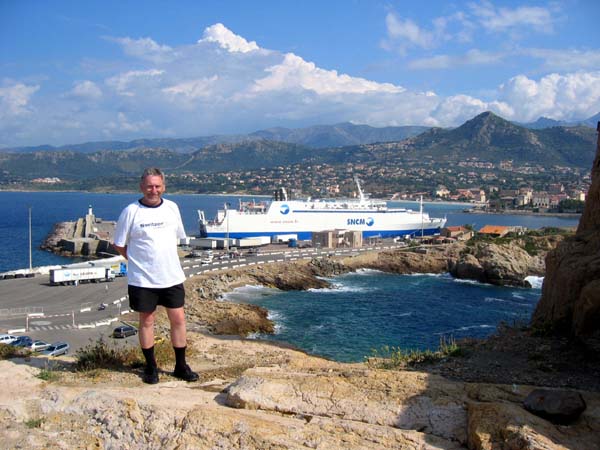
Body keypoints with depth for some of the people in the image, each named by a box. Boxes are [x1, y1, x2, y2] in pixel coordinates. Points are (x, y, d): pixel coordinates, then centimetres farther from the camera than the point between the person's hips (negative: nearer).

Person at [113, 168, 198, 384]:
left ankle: (181, 366, 19)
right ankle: (151, 367, 23)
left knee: (178, 319, 5)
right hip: (142, 279, -3)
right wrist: (139, 261, 0)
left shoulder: (172, 208, 4)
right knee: (147, 321, 8)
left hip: (172, 276, 3)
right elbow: (119, 245, -1)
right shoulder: (131, 212, -7)